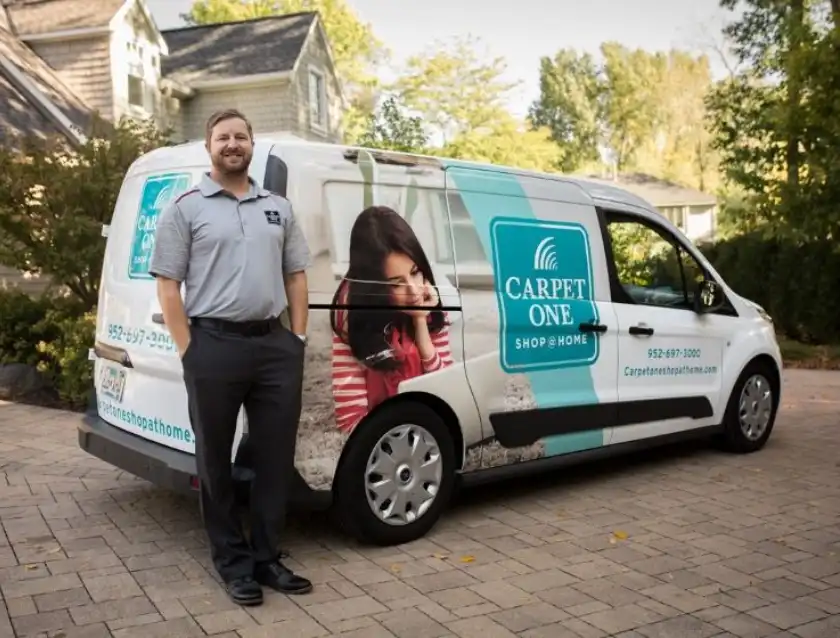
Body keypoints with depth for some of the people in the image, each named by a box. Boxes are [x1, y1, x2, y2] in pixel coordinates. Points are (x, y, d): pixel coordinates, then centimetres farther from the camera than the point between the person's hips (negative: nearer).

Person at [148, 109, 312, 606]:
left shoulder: (279, 208, 14)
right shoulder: (186, 208, 1)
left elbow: (296, 277, 16)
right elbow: (168, 286, -2)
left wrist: (299, 337, 6)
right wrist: (190, 351, -9)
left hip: (276, 344, 4)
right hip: (214, 346, -4)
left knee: (277, 456, 9)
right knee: (216, 460, 6)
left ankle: (267, 558, 23)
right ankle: (233, 561, 21)